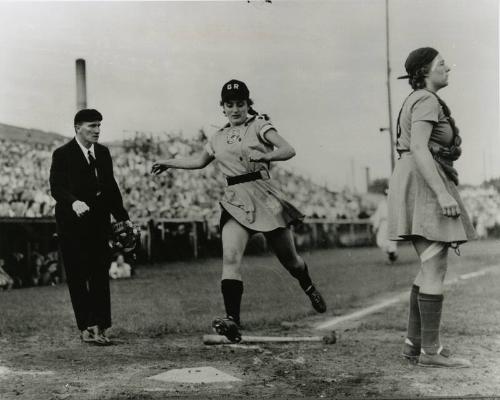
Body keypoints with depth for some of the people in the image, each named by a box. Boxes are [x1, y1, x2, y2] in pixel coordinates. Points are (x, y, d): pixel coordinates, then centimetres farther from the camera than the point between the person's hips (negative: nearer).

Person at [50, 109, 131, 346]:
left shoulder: (103, 153, 12)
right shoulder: (62, 154, -5)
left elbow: (111, 187, 16)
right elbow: (56, 188, -15)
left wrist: (122, 217, 12)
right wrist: (73, 202, -35)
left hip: (99, 221, 5)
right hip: (73, 223, -4)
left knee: (100, 274, 1)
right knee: (77, 277, 1)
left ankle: (98, 327, 4)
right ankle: (86, 327, 8)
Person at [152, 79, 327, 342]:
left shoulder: (259, 126, 1)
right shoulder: (218, 138, 15)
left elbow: (288, 150, -12)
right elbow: (200, 160, 34)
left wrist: (265, 156, -30)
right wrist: (169, 163, 34)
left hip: (263, 196, -3)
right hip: (235, 201, 3)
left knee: (288, 256, 9)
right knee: (230, 257, -19)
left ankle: (309, 289, 42)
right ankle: (232, 320, -27)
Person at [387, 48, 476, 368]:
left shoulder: (416, 101, 21)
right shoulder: (427, 101, -10)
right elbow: (418, 149, -22)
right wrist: (443, 194, -26)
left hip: (419, 188, 11)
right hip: (425, 186, -11)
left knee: (432, 268, 11)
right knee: (436, 270, -9)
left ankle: (414, 342, 12)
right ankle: (430, 350, -7)